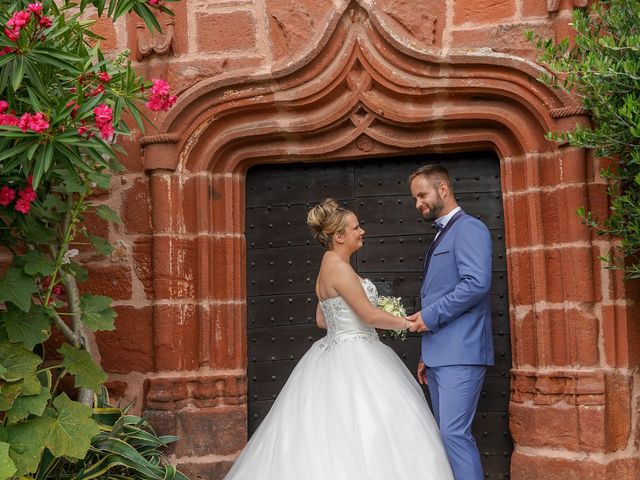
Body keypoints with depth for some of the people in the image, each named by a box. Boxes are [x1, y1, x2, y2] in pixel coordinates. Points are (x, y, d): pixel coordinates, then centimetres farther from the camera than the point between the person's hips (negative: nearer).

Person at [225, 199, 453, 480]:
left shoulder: (331, 266, 14)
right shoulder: (338, 267, -15)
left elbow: (322, 320, 20)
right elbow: (369, 314, -17)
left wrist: (358, 322, 20)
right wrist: (405, 322, -2)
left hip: (339, 358, 10)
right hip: (352, 361, -10)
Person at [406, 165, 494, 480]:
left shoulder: (469, 228, -6)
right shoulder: (441, 236, 22)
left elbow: (477, 283, -21)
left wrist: (430, 316, -14)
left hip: (460, 352, -10)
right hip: (439, 355, 10)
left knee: (455, 433, -13)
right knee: (446, 435, 10)